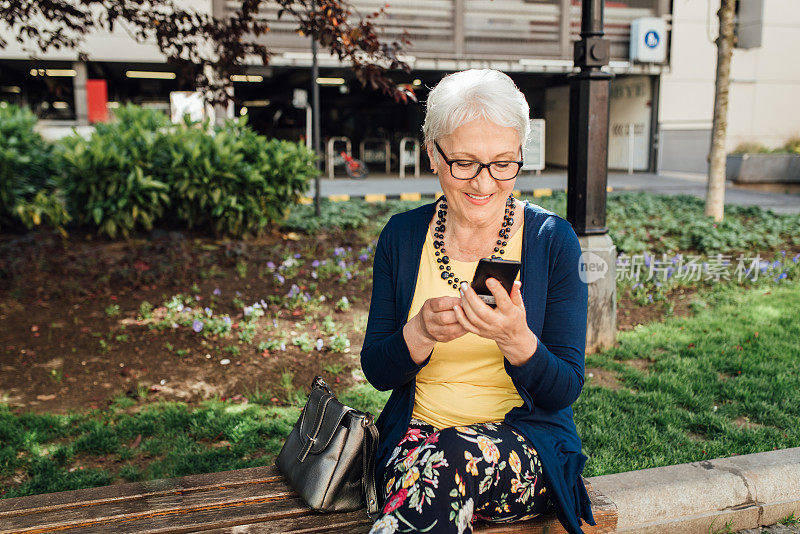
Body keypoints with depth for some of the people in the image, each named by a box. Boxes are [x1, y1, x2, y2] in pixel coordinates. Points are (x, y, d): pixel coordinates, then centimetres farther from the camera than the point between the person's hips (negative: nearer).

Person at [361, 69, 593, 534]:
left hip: (528, 443, -1)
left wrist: (516, 340, -28)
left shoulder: (553, 239, -5)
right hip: (416, 432, 2)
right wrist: (420, 333, -21)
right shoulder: (402, 236, 1)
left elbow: (565, 390, -6)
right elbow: (377, 371, 1)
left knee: (448, 460, -33)